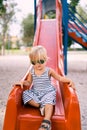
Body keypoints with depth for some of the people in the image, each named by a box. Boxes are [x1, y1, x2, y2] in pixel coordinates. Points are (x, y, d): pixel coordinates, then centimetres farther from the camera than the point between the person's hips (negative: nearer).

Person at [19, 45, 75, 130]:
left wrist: (69, 80, -20)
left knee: (48, 101, -33)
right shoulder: (32, 71, 1)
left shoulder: (49, 71, -6)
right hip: (35, 93, 4)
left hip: (47, 92, -3)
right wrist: (22, 82, -15)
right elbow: (29, 82, 6)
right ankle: (40, 106, -24)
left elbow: (60, 78, -4)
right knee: (26, 94, -22)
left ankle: (47, 121, -48)